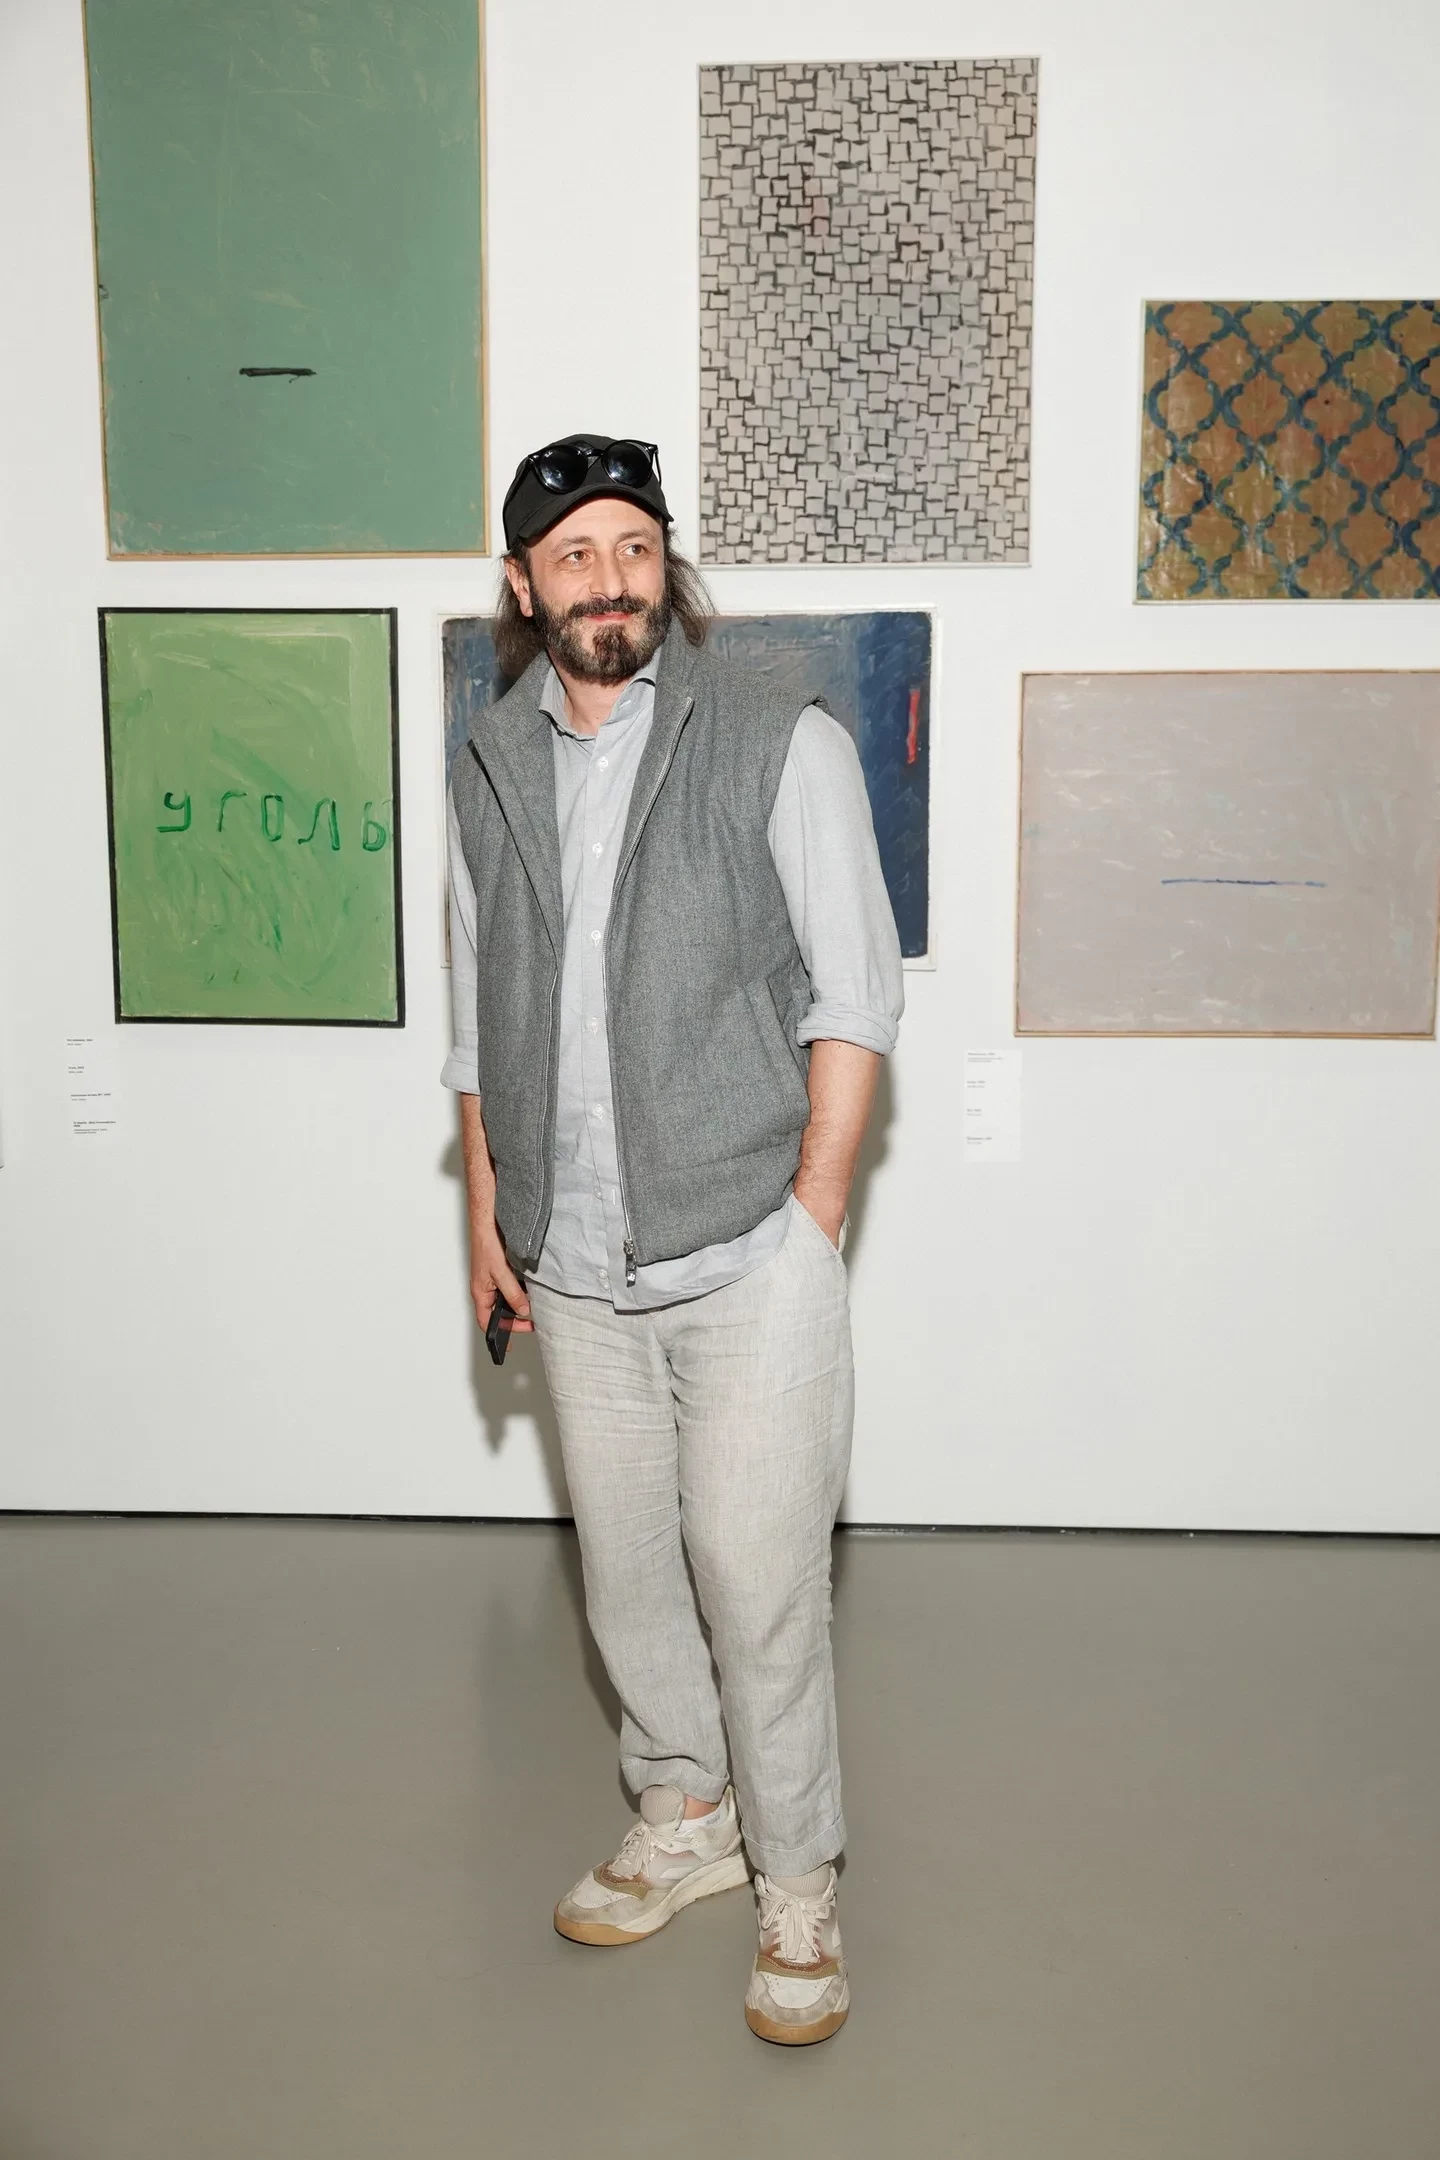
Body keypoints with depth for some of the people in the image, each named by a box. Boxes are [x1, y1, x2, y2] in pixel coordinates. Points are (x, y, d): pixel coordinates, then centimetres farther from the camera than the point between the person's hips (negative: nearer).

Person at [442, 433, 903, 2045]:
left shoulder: (781, 744, -6)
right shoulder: (489, 768, 8)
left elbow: (855, 995, -7)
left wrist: (809, 1219, -10)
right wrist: (488, 1216, 12)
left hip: (746, 1261, -4)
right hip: (575, 1264, 5)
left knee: (759, 1584, 0)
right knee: (624, 1567, 16)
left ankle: (797, 1886, 21)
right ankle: (682, 1818, 38)